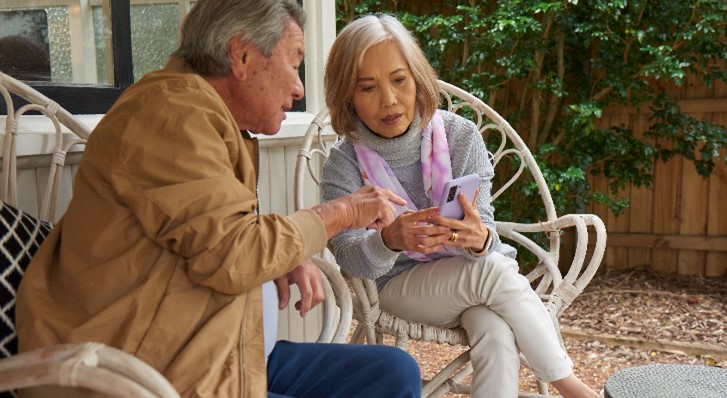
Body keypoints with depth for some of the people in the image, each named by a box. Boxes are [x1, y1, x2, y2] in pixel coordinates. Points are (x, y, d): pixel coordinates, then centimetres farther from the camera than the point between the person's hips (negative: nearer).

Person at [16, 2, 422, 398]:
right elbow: (232, 255, -22)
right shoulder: (170, 112, -17)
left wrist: (286, 262, 2)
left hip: (224, 360, 9)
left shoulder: (212, 118, 13)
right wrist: (342, 212, -8)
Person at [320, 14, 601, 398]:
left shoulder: (460, 136, -10)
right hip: (402, 285, -1)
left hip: (478, 269, 1)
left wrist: (479, 239, -40)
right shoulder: (344, 163, -11)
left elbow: (484, 229, -14)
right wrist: (389, 241, -43)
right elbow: (350, 258, -19)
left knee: (497, 335, -34)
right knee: (492, 270, -30)